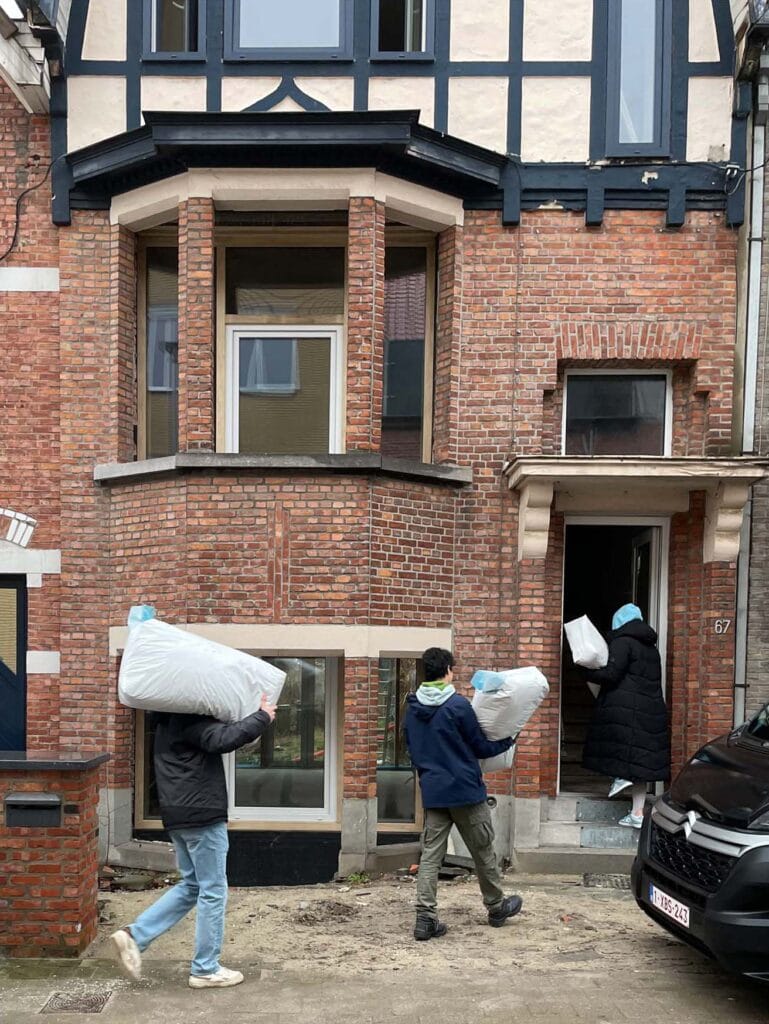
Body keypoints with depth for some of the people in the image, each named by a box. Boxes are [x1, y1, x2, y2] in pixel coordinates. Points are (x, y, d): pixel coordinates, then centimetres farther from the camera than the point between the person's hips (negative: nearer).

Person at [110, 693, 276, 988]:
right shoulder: (192, 720, -17)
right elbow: (223, 739, -32)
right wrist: (262, 717, -21)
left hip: (179, 816, 10)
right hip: (202, 814, -10)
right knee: (213, 891, 1)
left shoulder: (168, 720, 14)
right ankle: (206, 970, 10)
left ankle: (134, 936, 12)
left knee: (192, 886, 20)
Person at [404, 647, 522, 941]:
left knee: (430, 855, 6)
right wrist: (507, 741, 10)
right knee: (483, 851, 12)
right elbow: (480, 746, -6)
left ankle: (425, 918, 0)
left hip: (432, 792, 5)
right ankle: (496, 907, 28)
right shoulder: (458, 704, -15)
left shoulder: (412, 709, 4)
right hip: (465, 789, -5)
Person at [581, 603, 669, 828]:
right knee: (641, 763, 7)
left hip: (625, 708, -7)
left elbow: (611, 674, -15)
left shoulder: (622, 642, -6)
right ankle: (637, 814, 8)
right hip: (652, 709, 7)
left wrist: (588, 672, 1)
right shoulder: (651, 647, 18)